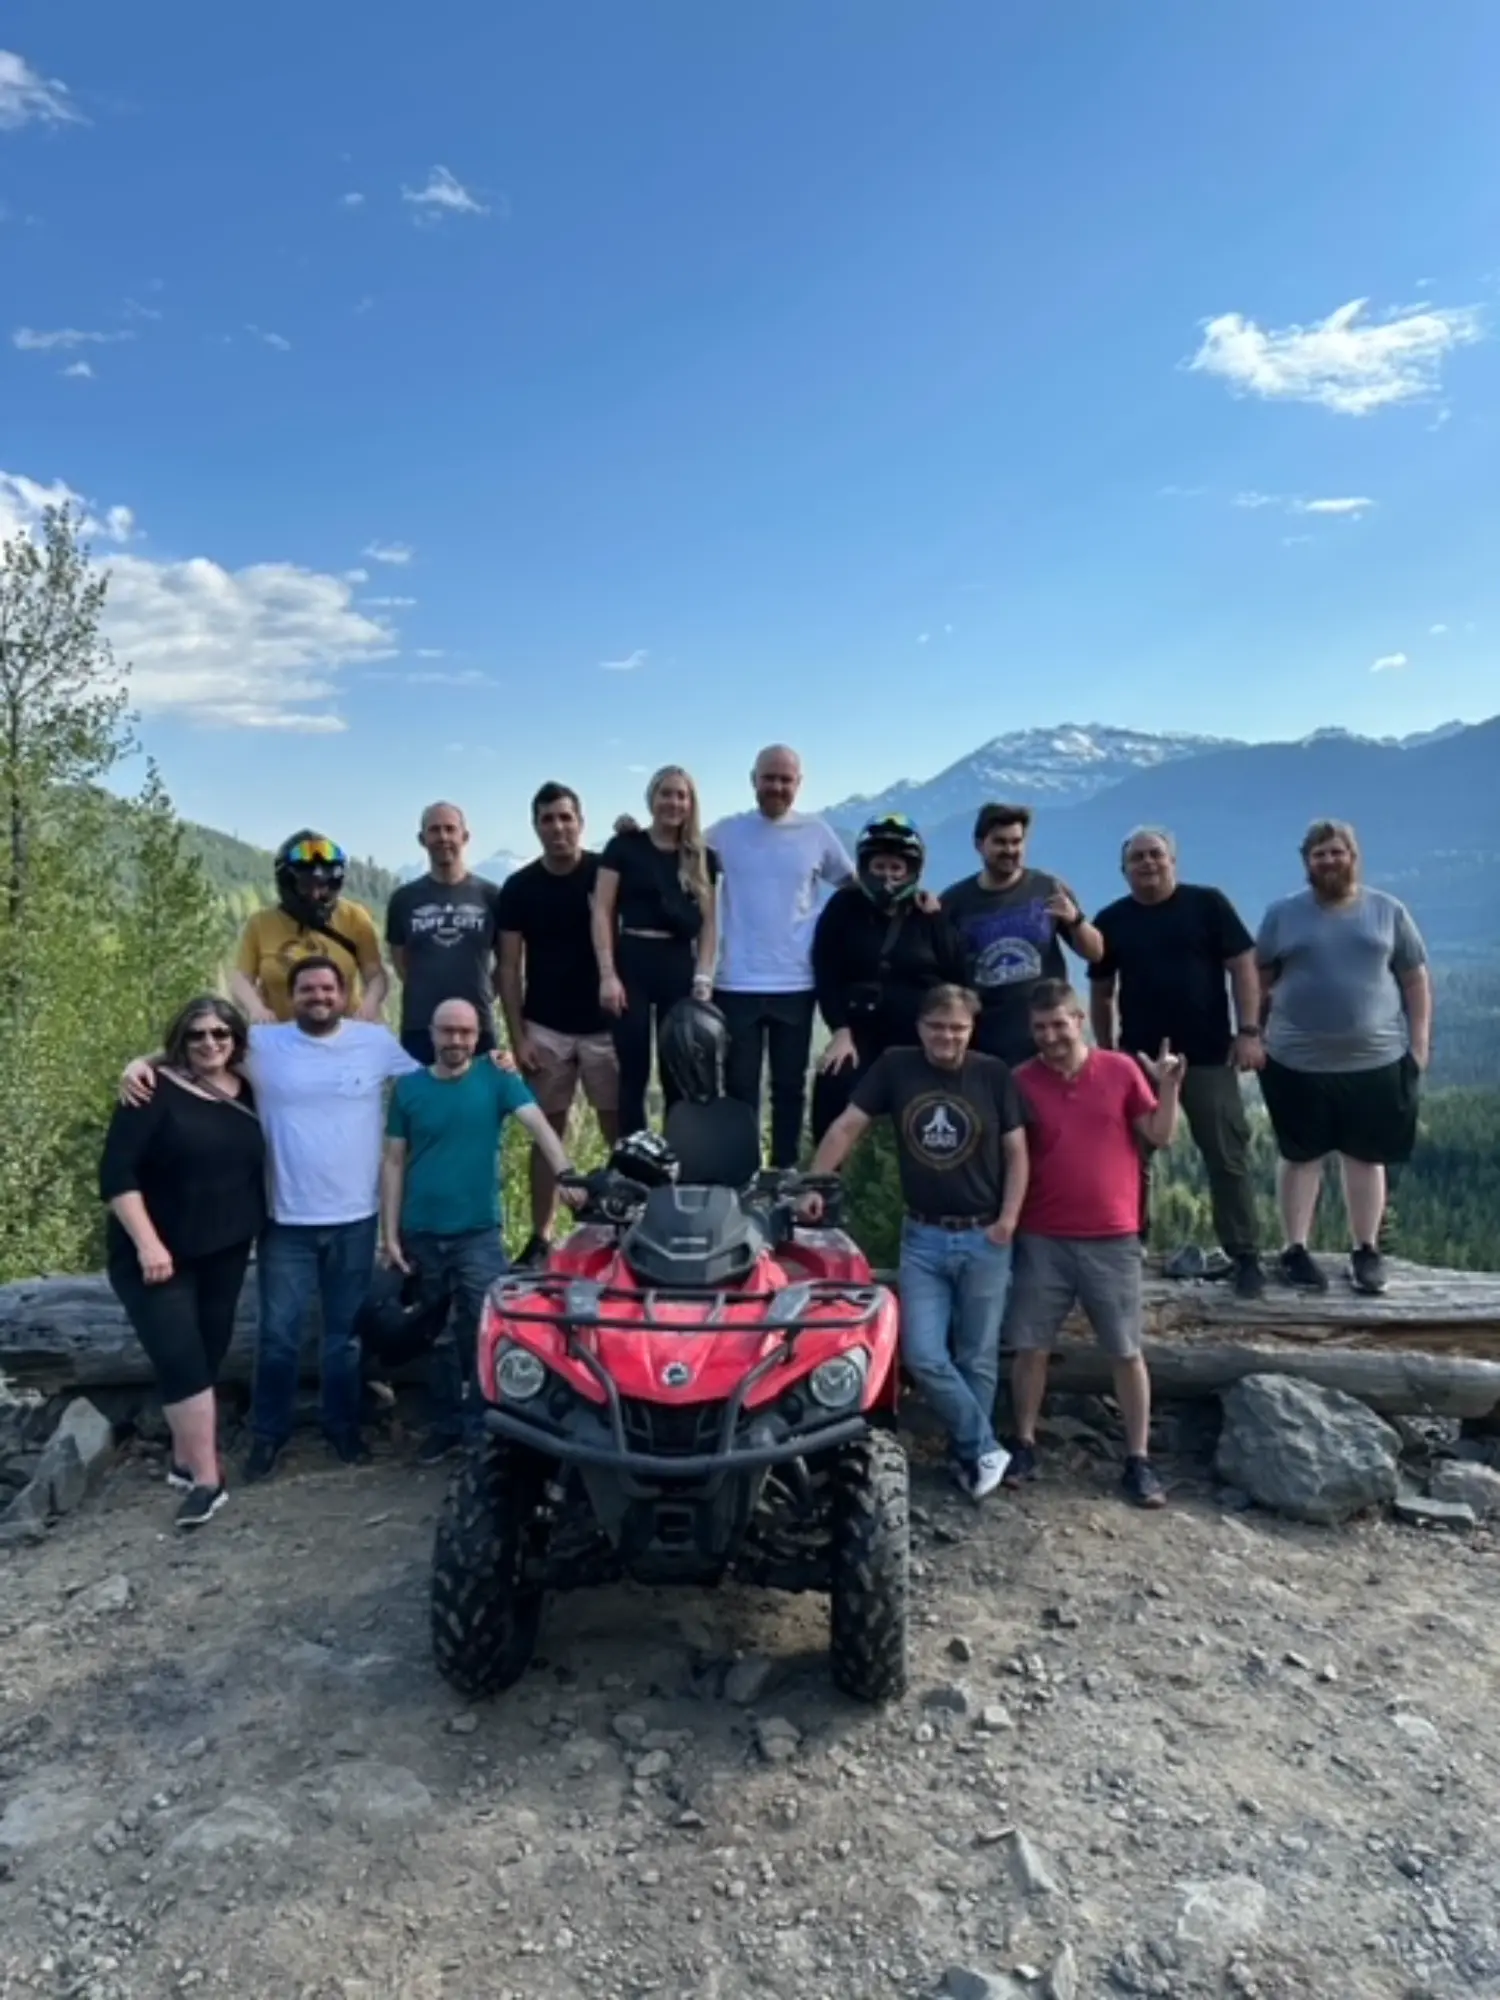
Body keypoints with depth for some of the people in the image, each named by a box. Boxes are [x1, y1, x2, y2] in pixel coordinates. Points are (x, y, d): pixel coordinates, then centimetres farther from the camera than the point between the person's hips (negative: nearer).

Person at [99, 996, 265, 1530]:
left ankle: (185, 1461, 27)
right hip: (157, 1255, -6)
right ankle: (206, 1479, -3)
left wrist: (256, 1230, 12)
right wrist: (147, 1242, -22)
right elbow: (116, 1173, -17)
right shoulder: (156, 1091, -13)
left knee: (209, 1356, 11)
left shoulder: (245, 1094, 4)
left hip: (224, 1253, 6)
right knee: (183, 1360, -11)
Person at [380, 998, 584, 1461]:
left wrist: (565, 1173, -31)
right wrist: (390, 1234, 1)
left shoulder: (496, 1079, -1)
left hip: (478, 1233, -2)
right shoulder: (409, 1087, 3)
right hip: (421, 1234, 2)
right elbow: (394, 1163, 5)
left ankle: (484, 1426, 13)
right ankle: (446, 1423, 28)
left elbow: (538, 1124, -14)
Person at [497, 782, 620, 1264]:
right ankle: (541, 1237, 14)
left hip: (604, 1023, -1)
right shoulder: (519, 887, 2)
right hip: (545, 1029, 2)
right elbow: (509, 968, 3)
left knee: (619, 1128, 0)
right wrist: (517, 1037, -3)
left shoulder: (607, 872, -3)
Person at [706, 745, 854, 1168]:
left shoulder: (817, 833, 4)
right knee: (741, 1085, 6)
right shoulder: (726, 832, 2)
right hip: (736, 983, -1)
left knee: (790, 1085, 10)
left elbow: (855, 887, 13)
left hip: (795, 983, 1)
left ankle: (785, 1172, 21)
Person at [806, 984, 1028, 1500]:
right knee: (923, 1355, -6)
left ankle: (966, 1455, 27)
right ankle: (984, 1448, 10)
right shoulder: (895, 1067, -2)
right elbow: (846, 1127, -2)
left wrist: (1008, 1219, -8)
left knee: (977, 1358, 9)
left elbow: (1016, 1151, 2)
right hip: (922, 1237, 1)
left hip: (984, 1237, -1)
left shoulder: (993, 1075, -3)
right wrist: (812, 1185, -10)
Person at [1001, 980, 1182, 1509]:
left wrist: (1168, 1088, -13)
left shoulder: (1121, 1070, -1)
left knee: (1127, 1352, 5)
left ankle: (1138, 1460, 16)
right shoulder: (1021, 1081, 0)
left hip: (1112, 1238, 0)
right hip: (1041, 1238, 1)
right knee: (1030, 1346, 6)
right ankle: (1023, 1445, 22)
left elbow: (1160, 1136, 1)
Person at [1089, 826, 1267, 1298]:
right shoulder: (1111, 920, 6)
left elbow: (1242, 967, -3)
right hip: (1138, 1057, 2)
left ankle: (1245, 1257, 10)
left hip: (1208, 1055, -2)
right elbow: (1101, 992, 12)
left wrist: (1249, 1031, -10)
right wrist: (1105, 1050, 9)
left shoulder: (1208, 904, -1)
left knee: (1227, 1156, 1)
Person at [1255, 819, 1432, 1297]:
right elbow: (1258, 980, 5)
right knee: (1300, 1156, 8)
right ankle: (1295, 1249, 18)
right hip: (1298, 1061, -1)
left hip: (1376, 1061, 1)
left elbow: (1416, 979, 7)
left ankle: (1367, 1251, 22)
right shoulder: (1282, 914, 2)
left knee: (1366, 1158, 9)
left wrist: (1420, 1039, 1)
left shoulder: (1389, 911, 4)